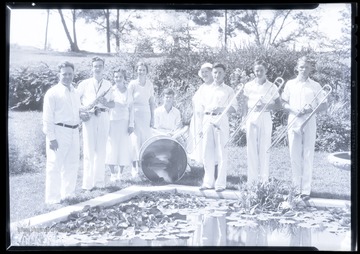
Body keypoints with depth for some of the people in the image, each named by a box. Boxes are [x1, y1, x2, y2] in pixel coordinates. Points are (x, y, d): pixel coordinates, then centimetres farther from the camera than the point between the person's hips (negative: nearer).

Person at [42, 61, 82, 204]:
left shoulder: (75, 93, 14)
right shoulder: (52, 93, -8)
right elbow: (47, 118, -12)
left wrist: (83, 115, 8)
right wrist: (51, 138, -17)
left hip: (74, 132, 8)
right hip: (59, 132, -7)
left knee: (72, 165, 15)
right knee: (55, 166, -3)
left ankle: (68, 193, 30)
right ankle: (52, 198, 7)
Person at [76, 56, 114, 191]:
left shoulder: (108, 84, 12)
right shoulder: (85, 84, 4)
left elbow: (113, 104, 13)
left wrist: (106, 103, -8)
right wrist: (82, 109, -12)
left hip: (103, 118, 3)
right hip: (89, 118, -3)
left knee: (101, 151, 6)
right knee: (89, 151, -5)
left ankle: (99, 181, 15)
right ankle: (88, 183, 1)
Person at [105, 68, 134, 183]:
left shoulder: (128, 92, 6)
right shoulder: (110, 91, 0)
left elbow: (131, 109, 8)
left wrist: (131, 124, 2)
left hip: (124, 123, 2)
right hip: (112, 122, -2)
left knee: (123, 148, 3)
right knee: (111, 148, -3)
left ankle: (120, 173, 15)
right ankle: (113, 174, 8)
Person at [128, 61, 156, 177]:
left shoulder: (150, 84, 6)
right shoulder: (133, 84, -5)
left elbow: (152, 101, 11)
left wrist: (152, 117, 8)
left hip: (146, 113, 4)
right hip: (135, 113, -4)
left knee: (146, 140, 3)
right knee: (136, 140, -6)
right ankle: (134, 167, -2)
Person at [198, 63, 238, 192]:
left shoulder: (228, 90, 8)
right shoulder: (207, 89, 18)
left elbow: (234, 108, 1)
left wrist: (221, 109, -16)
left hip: (221, 121, -3)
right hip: (207, 120, 3)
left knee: (221, 153, -5)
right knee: (207, 152, 1)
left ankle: (221, 183, -1)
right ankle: (208, 181, 10)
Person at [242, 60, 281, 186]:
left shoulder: (272, 87, 3)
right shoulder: (248, 86, 7)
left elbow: (278, 104, 4)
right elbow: (245, 103, 10)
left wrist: (265, 106, -13)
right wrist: (243, 121, 5)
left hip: (265, 118, -1)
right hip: (251, 117, 2)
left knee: (264, 149, -1)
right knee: (251, 149, 1)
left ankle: (264, 179, 5)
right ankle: (252, 179, 7)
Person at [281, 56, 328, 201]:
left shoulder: (315, 86, 5)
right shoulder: (290, 84, 9)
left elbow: (324, 105, 5)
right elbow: (283, 103, 8)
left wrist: (312, 109, -14)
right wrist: (294, 110, -10)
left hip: (309, 122, -1)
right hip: (294, 122, 1)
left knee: (308, 156, -3)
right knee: (294, 155, 3)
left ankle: (306, 190, -1)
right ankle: (296, 188, 11)